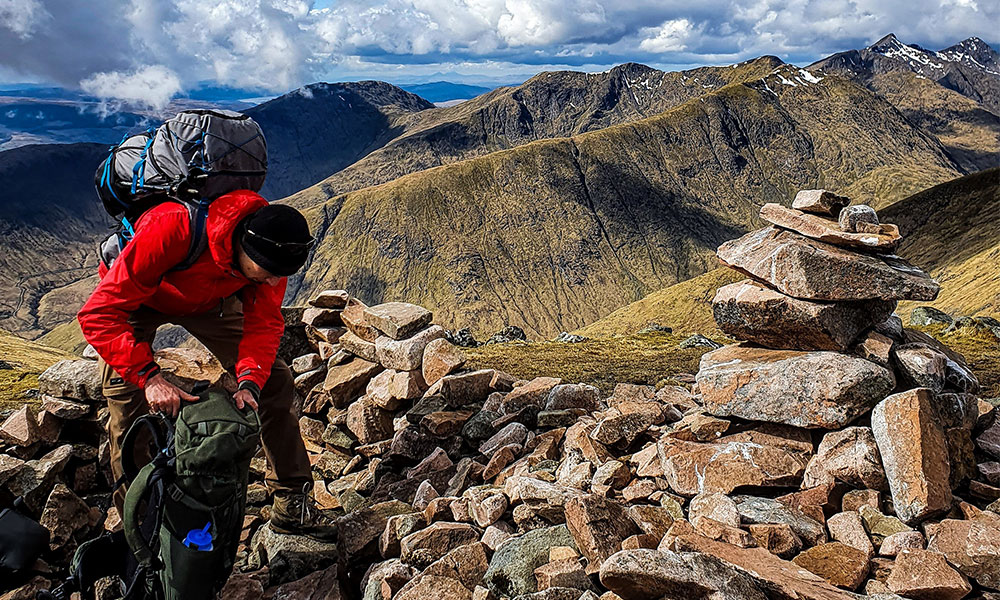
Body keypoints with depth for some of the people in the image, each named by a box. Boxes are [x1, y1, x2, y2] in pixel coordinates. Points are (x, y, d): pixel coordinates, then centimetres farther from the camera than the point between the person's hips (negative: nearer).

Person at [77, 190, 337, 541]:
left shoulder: (271, 247, -30)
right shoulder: (171, 230, -44)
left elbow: (264, 321, -22)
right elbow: (99, 314, -41)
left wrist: (249, 381, -38)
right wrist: (150, 376, -50)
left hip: (208, 301, 3)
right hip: (134, 297, -3)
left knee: (274, 381, -7)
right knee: (129, 410, -14)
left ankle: (292, 503, 4)